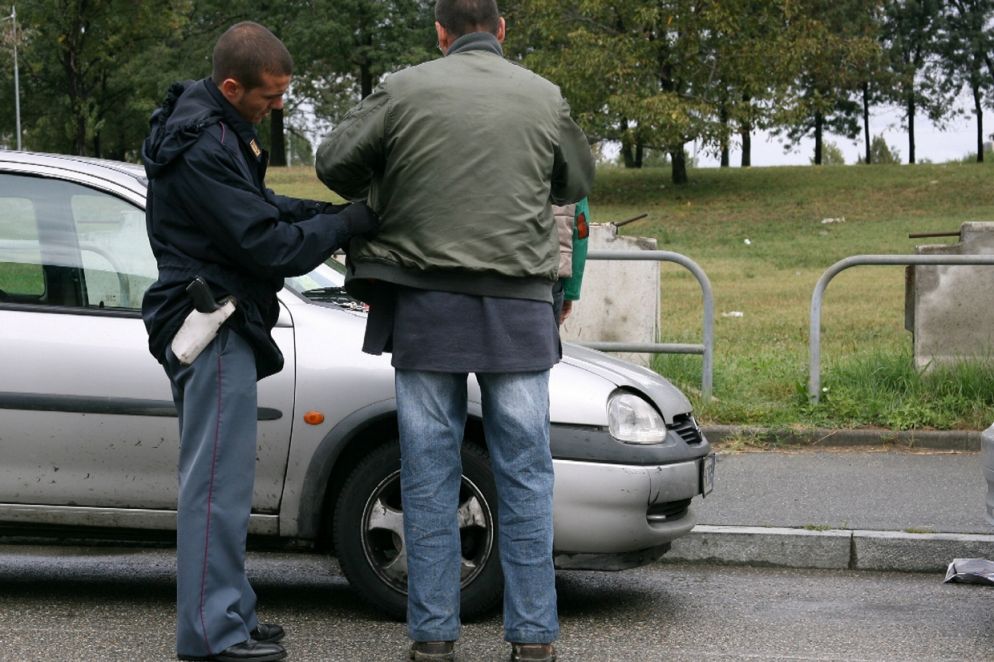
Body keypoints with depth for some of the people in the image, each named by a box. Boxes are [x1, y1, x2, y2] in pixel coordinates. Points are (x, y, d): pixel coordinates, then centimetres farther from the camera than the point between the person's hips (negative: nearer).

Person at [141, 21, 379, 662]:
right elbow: (267, 243, -22)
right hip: (213, 325, -11)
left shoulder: (222, 127, 10)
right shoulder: (202, 151, -23)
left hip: (222, 319, 11)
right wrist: (348, 224, -11)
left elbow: (262, 207, 19)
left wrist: (336, 212, 6)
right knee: (218, 480, -8)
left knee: (221, 478, 15)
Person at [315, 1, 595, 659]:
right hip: (519, 308, 1)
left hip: (426, 305, 0)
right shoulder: (545, 98, 5)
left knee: (429, 472, 5)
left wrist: (380, 198, 23)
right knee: (525, 471, 5)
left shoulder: (405, 90, -1)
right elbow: (578, 182, 20)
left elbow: (333, 162, 4)